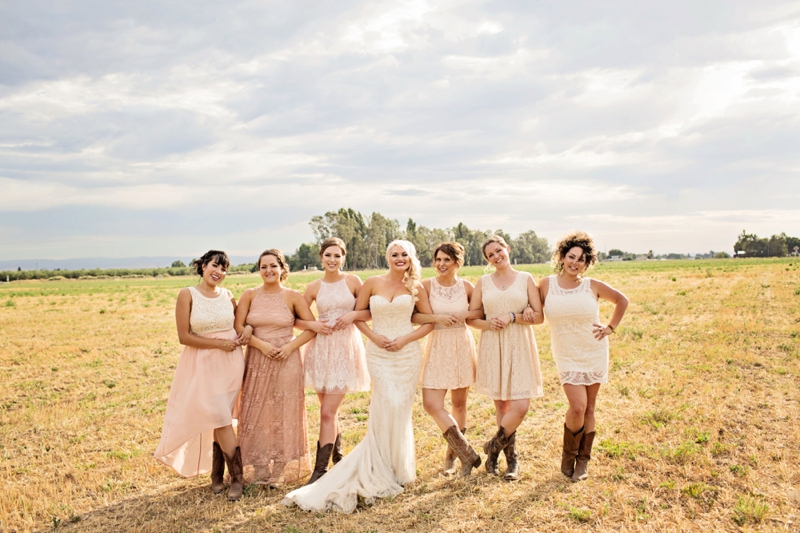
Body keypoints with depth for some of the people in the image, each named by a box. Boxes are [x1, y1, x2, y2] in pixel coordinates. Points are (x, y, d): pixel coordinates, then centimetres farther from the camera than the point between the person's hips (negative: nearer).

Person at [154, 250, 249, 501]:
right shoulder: (187, 294, -7)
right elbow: (184, 336, -11)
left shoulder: (227, 295, 5)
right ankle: (236, 478, 4)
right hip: (203, 365, -3)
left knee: (219, 419, 9)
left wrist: (248, 328, -2)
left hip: (230, 363, 3)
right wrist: (220, 343, -14)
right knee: (221, 419, -6)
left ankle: (217, 475, 23)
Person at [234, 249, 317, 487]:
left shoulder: (293, 296, -2)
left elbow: (311, 327, -2)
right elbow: (238, 327, -3)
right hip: (257, 361, 2)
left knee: (284, 414, 5)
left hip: (287, 361, -2)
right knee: (256, 414, 5)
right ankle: (260, 471, 18)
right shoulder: (250, 295, 2)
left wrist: (290, 346, -14)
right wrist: (262, 345, -15)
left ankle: (281, 470, 18)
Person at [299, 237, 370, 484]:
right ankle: (337, 456, 36)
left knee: (327, 412, -7)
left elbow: (371, 311, 2)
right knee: (330, 410, 14)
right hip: (321, 349, 3)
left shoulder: (352, 281, -1)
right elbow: (296, 319, 8)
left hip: (345, 349, -3)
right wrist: (313, 324, -10)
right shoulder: (314, 287, 4)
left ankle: (320, 469, 1)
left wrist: (353, 314, -15)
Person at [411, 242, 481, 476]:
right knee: (431, 404, -10)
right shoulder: (427, 285, -5)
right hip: (437, 347, -1)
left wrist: (465, 315, -11)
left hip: (462, 346, 1)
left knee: (459, 403, 10)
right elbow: (412, 316, -12)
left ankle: (454, 450, 30)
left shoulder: (466, 286, -1)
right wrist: (436, 318, -22)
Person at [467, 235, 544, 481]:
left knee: (520, 407, -10)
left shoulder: (525, 279, 4)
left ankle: (493, 447, 14)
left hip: (519, 348, -1)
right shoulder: (483, 282, 7)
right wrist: (488, 324, -11)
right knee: (502, 406, 6)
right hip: (492, 348, 1)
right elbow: (471, 317, 8)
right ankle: (511, 458, 24)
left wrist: (512, 317, -14)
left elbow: (539, 316, -1)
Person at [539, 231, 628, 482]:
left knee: (589, 408, 8)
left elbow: (622, 301, 10)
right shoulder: (547, 285, -5)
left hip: (595, 353, 2)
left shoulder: (592, 286, -4)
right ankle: (568, 455, 14)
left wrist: (610, 328, 4)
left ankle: (583, 460, 25)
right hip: (567, 356, -1)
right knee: (577, 407, -13)